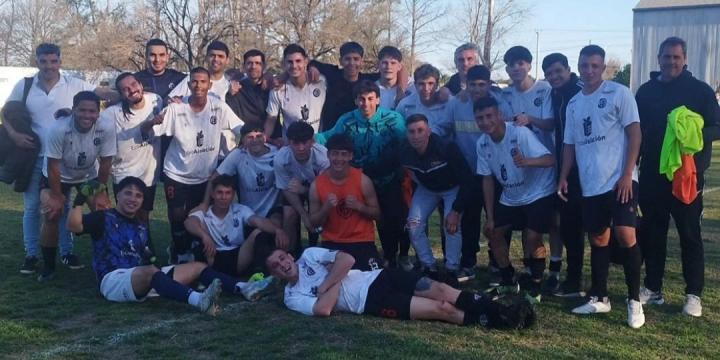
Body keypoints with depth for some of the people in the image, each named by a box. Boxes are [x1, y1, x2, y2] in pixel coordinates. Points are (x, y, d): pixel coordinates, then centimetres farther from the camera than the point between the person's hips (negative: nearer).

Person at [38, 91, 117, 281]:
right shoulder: (58, 129, -36)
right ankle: (48, 266, 5)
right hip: (57, 177, -2)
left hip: (90, 176, 2)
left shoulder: (107, 128, -30)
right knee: (51, 215, -14)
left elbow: (105, 162, -16)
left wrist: (100, 191, -8)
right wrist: (57, 196, -17)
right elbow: (53, 166, -24)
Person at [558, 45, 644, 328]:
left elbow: (635, 134, -7)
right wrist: (563, 177, 6)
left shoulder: (619, 93, -2)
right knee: (597, 239, 11)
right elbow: (570, 144, 18)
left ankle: (634, 300, 1)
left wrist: (627, 174, -14)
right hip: (589, 184, 5)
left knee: (625, 235, -12)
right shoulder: (573, 104, 14)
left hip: (619, 180, -5)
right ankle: (599, 297, 20)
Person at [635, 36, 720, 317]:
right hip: (652, 175, 3)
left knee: (689, 235, 3)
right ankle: (653, 289, 20)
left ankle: (694, 294, 11)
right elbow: (636, 131, 12)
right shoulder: (646, 91, 8)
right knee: (652, 233, 9)